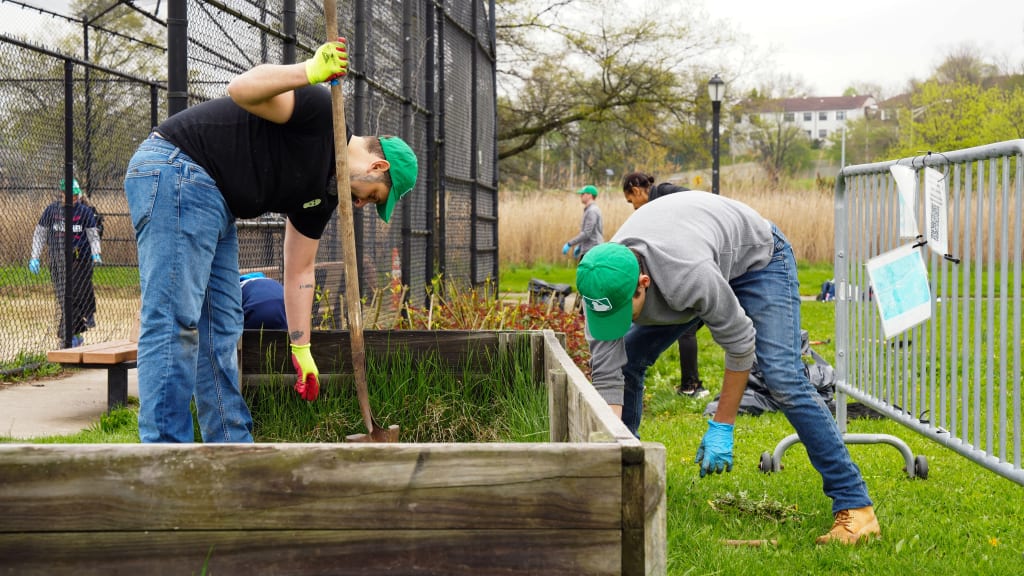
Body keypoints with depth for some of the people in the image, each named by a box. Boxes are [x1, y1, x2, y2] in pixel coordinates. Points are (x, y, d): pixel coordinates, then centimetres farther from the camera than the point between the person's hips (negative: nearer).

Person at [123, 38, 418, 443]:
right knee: (175, 322, -13)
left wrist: (301, 349, 16)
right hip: (175, 174, -10)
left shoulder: (324, 191, 15)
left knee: (221, 330, 9)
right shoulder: (320, 112, -9)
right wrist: (310, 74, -36)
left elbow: (299, 272, 18)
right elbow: (241, 90, -25)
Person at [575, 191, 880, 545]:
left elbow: (739, 343, -29)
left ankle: (855, 505, -19)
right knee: (625, 361, -2)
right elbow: (606, 379, -25)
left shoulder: (689, 277, -45)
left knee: (782, 379, -21)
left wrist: (721, 428, -23)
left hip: (755, 255, -6)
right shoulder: (602, 283, -28)